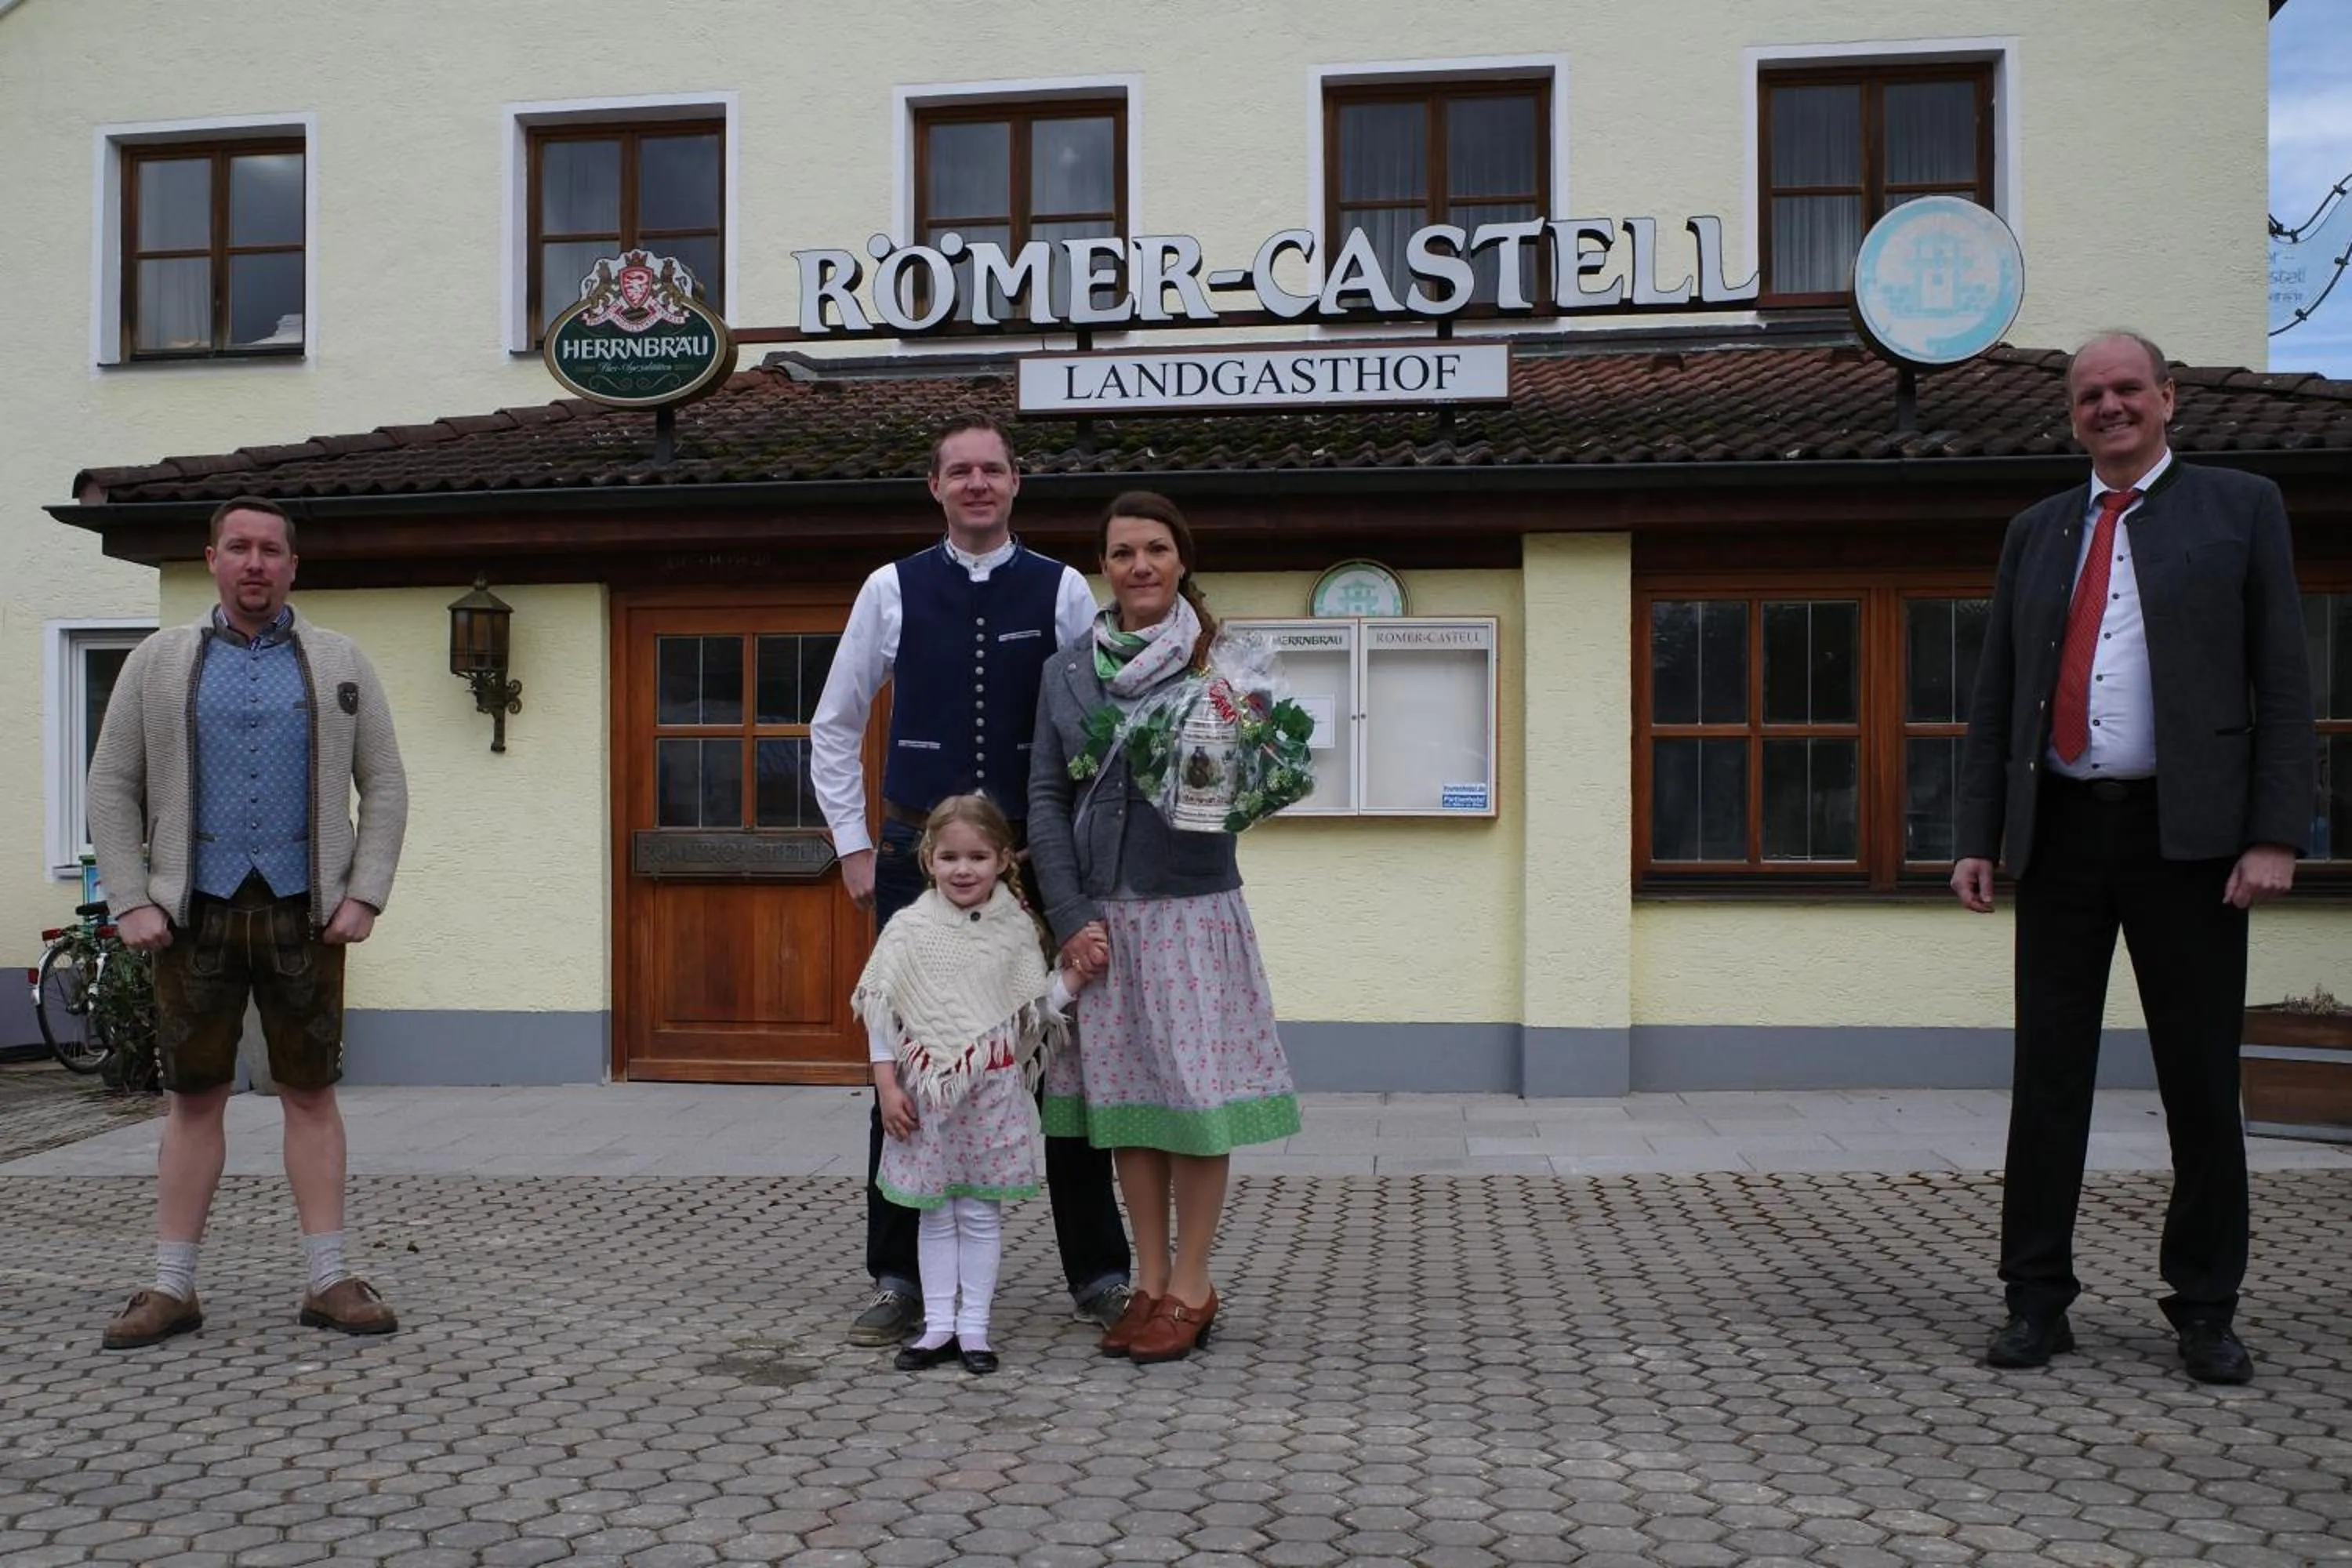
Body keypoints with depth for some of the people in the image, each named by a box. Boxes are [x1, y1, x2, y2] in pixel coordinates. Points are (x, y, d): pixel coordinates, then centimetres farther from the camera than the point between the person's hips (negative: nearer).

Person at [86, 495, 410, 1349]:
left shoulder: (340, 665, 8)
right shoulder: (157, 663, 9)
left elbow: (384, 787, 6)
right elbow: (112, 788, 7)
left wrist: (364, 895, -4)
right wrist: (131, 902, -3)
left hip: (303, 911, 0)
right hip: (196, 911, 1)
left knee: (311, 1094, 3)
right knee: (193, 1099, 5)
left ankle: (330, 1280, 8)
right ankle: (172, 1287, 13)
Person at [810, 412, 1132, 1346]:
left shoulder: (1063, 593, 2)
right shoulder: (892, 591, 4)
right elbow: (834, 729, 11)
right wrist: (854, 847, 4)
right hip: (917, 858, 1)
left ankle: (1098, 1275, 18)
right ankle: (897, 1280, 18)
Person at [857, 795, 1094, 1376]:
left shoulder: (1016, 929, 1)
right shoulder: (909, 928, -2)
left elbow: (1036, 1007, 6)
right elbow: (881, 1011, 0)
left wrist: (1075, 975, -11)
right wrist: (887, 1084, -4)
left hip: (994, 1087, 0)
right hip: (927, 1088, 0)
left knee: (981, 1212, 7)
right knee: (935, 1211, 9)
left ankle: (974, 1327, 17)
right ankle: (938, 1325, 19)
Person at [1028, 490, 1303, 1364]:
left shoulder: (1219, 661, 0)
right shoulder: (1069, 669, 8)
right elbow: (1046, 798, 6)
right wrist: (1070, 916, -2)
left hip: (1192, 907, -3)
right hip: (1101, 914, 3)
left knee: (1193, 1091, -1)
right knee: (1123, 1095, 8)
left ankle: (1191, 1289, 12)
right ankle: (1150, 1283, 20)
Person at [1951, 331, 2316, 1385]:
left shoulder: (2240, 508, 7)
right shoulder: (2036, 532, 15)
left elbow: (2284, 684, 0)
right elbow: (1993, 700, 13)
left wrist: (2275, 834, -10)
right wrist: (1977, 839, 4)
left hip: (2188, 834, -2)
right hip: (2061, 834, 3)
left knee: (2201, 1081, 5)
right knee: (2047, 1075, 4)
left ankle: (2205, 1310, 18)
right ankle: (2037, 1300, 13)